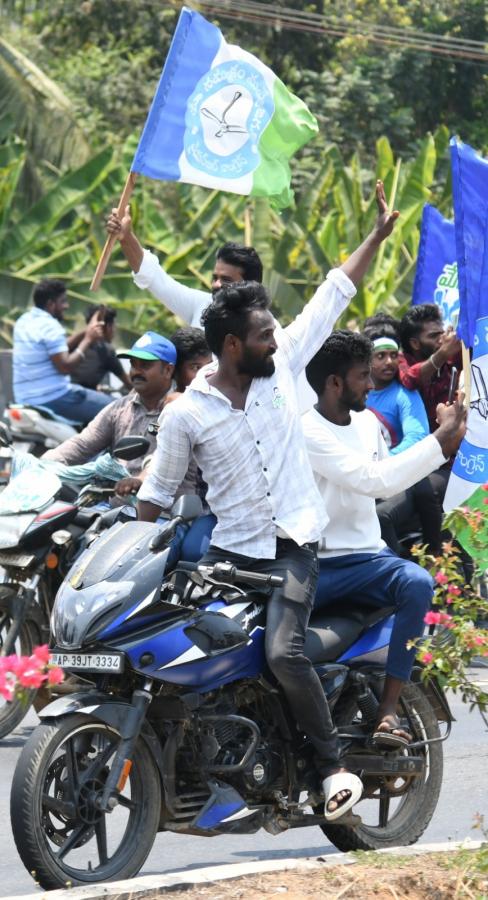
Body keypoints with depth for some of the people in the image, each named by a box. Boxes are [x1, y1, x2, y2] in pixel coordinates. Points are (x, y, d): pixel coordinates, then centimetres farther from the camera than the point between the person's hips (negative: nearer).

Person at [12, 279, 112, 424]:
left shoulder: (24, 321, 14)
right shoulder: (50, 326, -15)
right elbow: (65, 367, -20)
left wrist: (85, 333, 12)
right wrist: (88, 340, -10)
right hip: (53, 399, -10)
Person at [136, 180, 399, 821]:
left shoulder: (283, 364, 3)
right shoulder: (186, 414, -2)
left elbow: (332, 297, 9)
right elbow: (157, 494, 7)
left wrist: (379, 234, 8)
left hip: (294, 548, 0)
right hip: (229, 551, 0)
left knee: (284, 654, -22)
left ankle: (334, 763, -12)